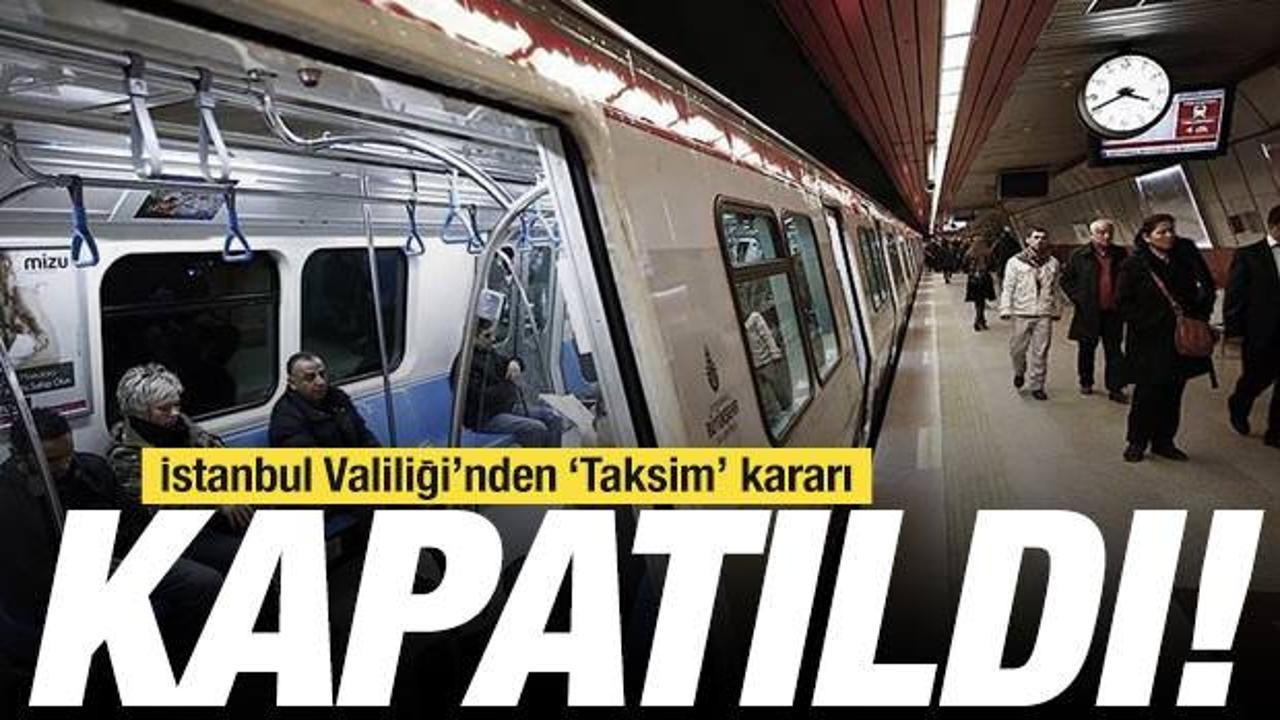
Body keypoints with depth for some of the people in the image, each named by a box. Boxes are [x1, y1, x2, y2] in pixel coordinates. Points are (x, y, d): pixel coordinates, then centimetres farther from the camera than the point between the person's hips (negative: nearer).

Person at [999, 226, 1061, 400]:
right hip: (1022, 313, -1)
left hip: (1044, 314, 2)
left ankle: (1036, 385, 11)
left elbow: (1055, 289, 15)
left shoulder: (1052, 263, 9)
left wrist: (1055, 310, 14)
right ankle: (1019, 372, 35)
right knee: (1018, 348, 5)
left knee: (1040, 352, 1)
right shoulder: (1016, 262, 1)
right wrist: (1006, 308, -6)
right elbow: (1008, 287, 1)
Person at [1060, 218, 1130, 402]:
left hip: (1113, 312, 1)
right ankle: (1086, 383, 26)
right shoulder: (1079, 256, -2)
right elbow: (1066, 280, 3)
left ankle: (1115, 388, 6)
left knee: (1114, 351, 2)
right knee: (1087, 350, 11)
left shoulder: (1121, 255, 5)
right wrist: (1078, 299, -6)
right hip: (1088, 312, -1)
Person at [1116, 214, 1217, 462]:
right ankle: (1137, 442, 14)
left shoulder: (1186, 254, 3)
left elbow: (1207, 286, 12)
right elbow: (1123, 303, -5)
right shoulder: (1133, 265, -7)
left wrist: (1200, 315, 1)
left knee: (1173, 393, 9)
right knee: (1147, 392, 0)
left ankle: (1164, 441, 22)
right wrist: (1148, 323, -13)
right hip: (1149, 341, -4)